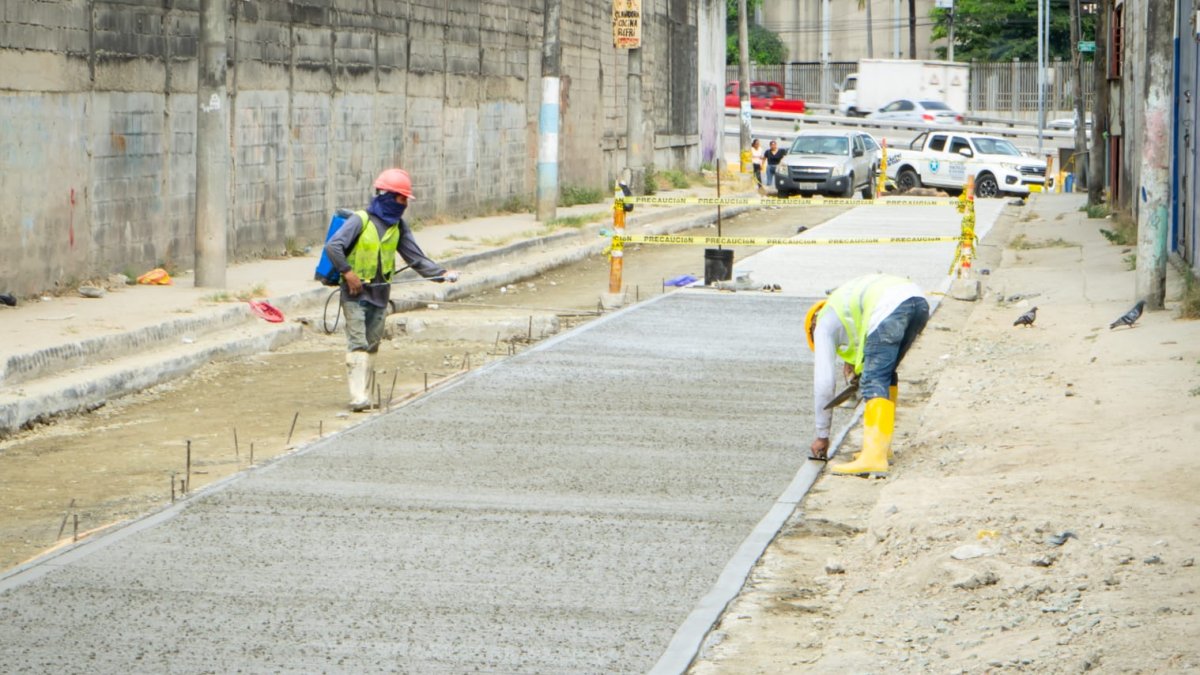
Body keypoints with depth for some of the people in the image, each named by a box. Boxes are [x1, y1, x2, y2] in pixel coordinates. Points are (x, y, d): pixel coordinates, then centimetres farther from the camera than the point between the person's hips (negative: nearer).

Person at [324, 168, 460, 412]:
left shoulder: (399, 226, 8)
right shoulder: (361, 220, -10)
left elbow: (415, 257, 6)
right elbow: (333, 246, -16)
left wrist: (441, 273, -6)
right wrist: (348, 272, -20)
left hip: (380, 293, 6)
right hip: (356, 292, -6)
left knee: (372, 344, 9)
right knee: (357, 343, -11)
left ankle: (364, 393, 15)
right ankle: (358, 397, -17)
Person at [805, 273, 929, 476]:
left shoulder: (824, 325, 19)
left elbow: (823, 383, 17)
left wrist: (822, 436, 23)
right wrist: (854, 357, 34)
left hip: (890, 307, -8)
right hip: (918, 299, 8)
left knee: (874, 382, -7)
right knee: (886, 374, 22)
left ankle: (874, 457, -20)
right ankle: (882, 447, 22)